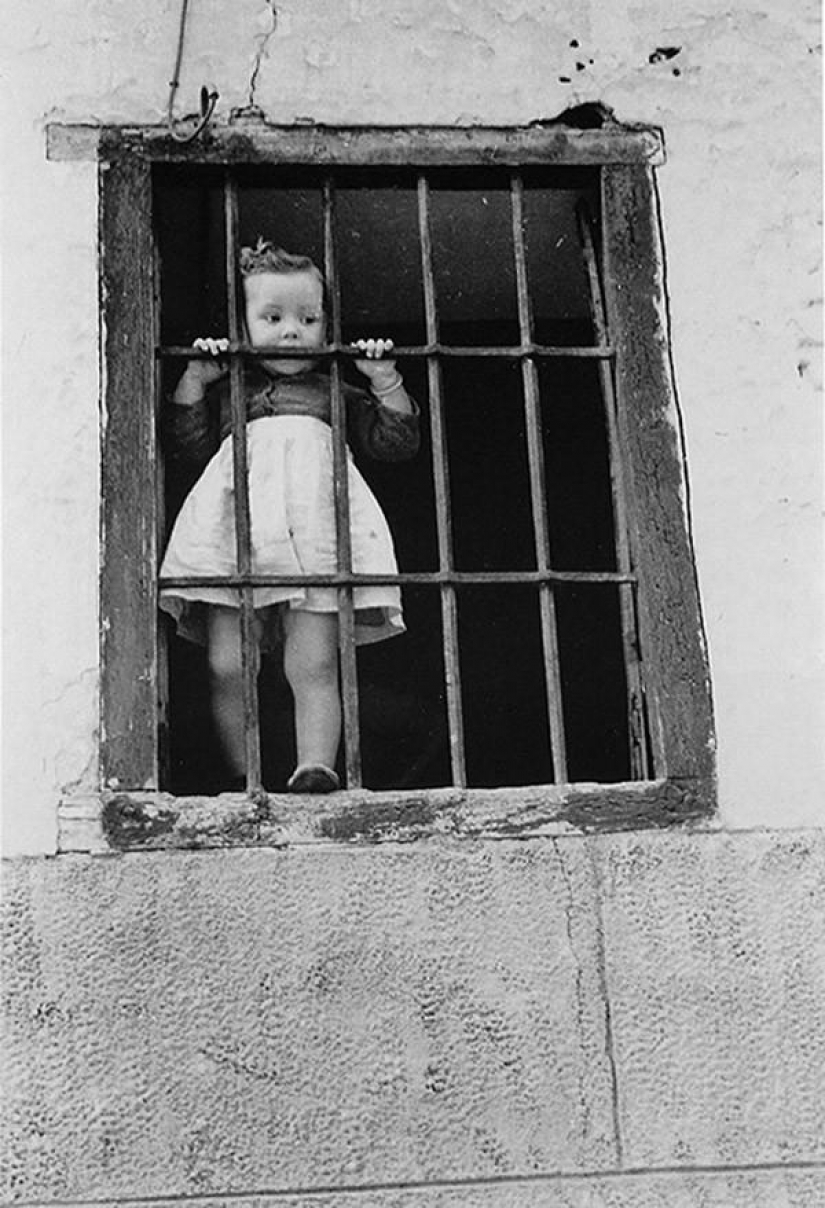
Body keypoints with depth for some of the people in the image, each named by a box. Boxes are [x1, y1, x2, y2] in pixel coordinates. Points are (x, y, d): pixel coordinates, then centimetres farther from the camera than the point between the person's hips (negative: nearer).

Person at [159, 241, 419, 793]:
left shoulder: (335, 394, 27)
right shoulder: (227, 390, 26)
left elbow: (396, 442, 22)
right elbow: (189, 445, 15)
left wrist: (385, 381, 12)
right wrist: (194, 380, 9)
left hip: (315, 530, 0)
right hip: (233, 533, 1)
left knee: (314, 668, -12)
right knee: (227, 667, -8)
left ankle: (316, 767, -16)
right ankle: (244, 781, -2)